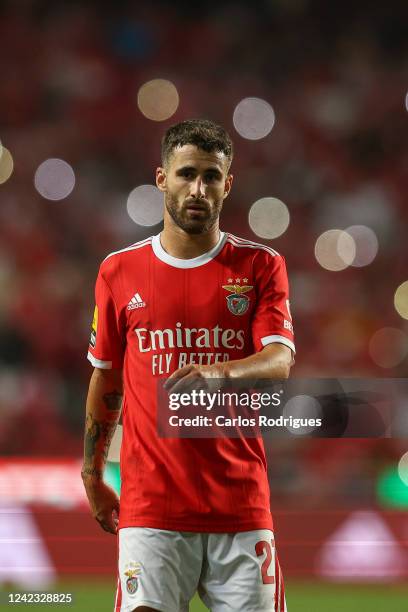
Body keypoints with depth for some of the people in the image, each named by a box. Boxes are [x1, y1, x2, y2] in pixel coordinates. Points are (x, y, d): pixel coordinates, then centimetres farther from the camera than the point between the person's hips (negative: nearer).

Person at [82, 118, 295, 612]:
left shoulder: (260, 266, 5)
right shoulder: (119, 271, 8)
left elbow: (279, 363, -10)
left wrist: (221, 372, -30)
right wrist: (91, 477, 17)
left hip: (241, 509, 0)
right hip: (150, 509, 0)